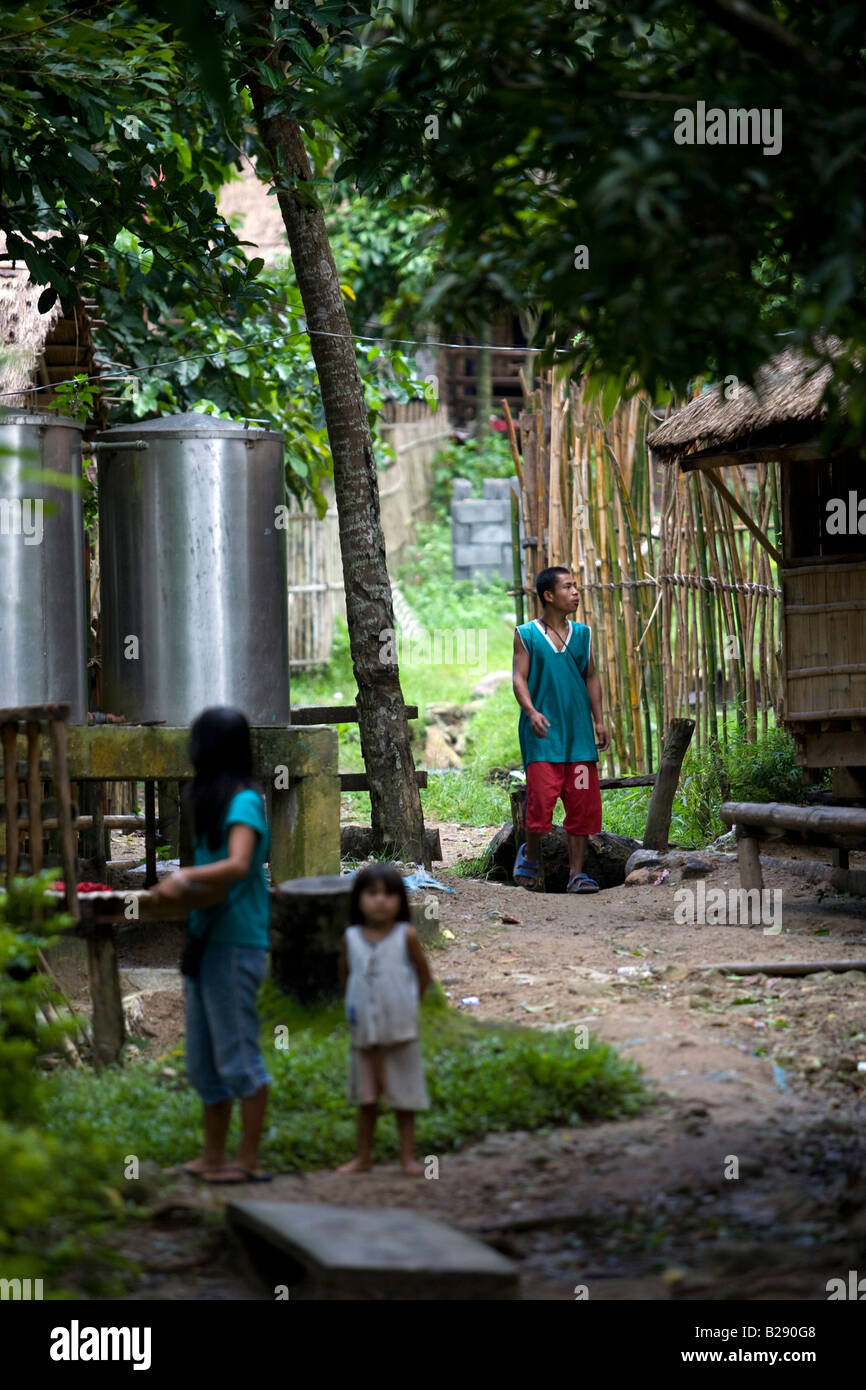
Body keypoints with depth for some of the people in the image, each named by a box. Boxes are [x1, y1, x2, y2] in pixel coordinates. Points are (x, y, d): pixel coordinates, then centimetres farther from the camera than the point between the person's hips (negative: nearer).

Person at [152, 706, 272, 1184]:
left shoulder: (244, 802, -11)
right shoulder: (213, 803, 17)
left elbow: (237, 866, -26)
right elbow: (211, 874, 14)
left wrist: (185, 877, -21)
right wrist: (179, 889, -3)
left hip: (236, 944, -10)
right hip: (205, 942, 10)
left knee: (237, 1055, -4)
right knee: (203, 1060, 13)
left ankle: (249, 1161, 1)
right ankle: (213, 1157, 21)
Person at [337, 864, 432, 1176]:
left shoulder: (406, 936, -6)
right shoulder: (351, 939, 0)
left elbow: (424, 975, 2)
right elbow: (345, 977, 14)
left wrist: (405, 1004, 3)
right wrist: (354, 1004, 6)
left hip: (400, 1031, -3)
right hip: (364, 1031, 3)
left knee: (404, 1096, 4)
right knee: (365, 1098, 12)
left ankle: (408, 1157, 11)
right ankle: (363, 1157, 20)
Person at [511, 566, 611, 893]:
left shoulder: (582, 634, 13)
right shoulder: (526, 635, 2)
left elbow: (591, 678, 17)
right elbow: (519, 678, -4)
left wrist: (599, 720, 9)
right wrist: (531, 711, -20)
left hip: (579, 732, 4)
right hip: (543, 732, -4)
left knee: (583, 803, 0)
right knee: (541, 798, -9)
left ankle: (576, 872, 7)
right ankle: (531, 854, 18)